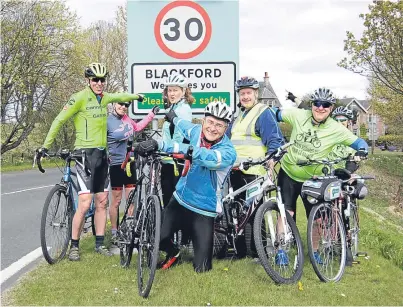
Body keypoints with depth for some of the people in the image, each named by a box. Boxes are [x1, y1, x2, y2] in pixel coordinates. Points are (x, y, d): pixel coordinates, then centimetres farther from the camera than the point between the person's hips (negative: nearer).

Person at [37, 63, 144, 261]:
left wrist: (136, 96, 49)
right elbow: (59, 120, -10)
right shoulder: (80, 98, -10)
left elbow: (119, 97, 33)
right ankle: (74, 246, 2)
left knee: (102, 201, 8)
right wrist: (45, 146, -13)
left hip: (101, 154, 7)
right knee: (85, 203, -11)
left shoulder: (105, 98, 10)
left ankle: (99, 244, 18)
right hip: (85, 153, -7)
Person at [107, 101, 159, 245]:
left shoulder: (126, 118, 6)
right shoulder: (107, 121, -11)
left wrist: (152, 114, 23)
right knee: (116, 201, 3)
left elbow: (137, 127, 25)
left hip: (130, 163, 6)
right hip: (117, 164, -6)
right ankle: (114, 233, 14)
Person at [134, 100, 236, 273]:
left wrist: (161, 144, -50)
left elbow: (200, 155, -41)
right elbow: (183, 125, 22)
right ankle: (173, 253, 29)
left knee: (202, 268, -2)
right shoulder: (197, 131, -5)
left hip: (203, 211, -4)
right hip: (179, 200, 5)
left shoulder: (228, 153, -22)